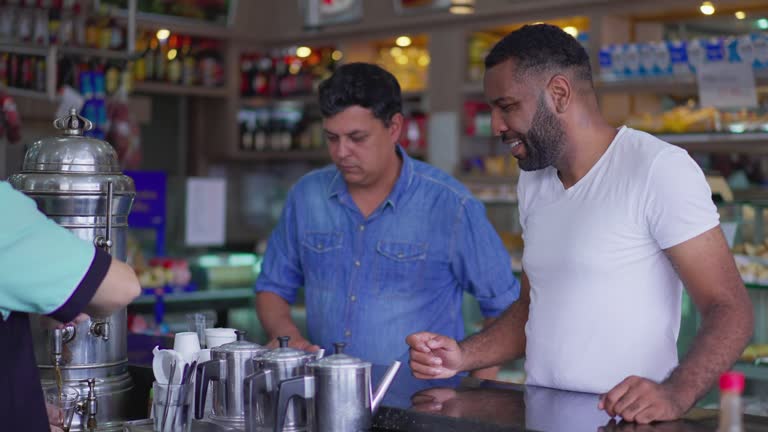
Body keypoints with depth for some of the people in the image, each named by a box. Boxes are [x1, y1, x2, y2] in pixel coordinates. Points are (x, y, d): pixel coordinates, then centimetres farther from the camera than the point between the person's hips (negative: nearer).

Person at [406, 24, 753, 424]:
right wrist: (462, 356, 5)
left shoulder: (657, 167, -10)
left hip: (623, 420, -6)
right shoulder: (532, 183, 13)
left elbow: (729, 308, -12)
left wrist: (674, 395, -26)